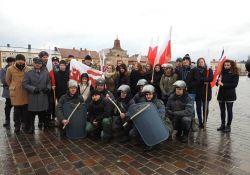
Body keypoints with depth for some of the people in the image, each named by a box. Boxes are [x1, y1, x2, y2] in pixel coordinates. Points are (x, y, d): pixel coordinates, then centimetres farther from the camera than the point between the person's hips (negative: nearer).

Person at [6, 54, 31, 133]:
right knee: (17, 110, 7)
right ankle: (17, 126, 21)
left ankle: (24, 124, 27)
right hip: (15, 93, -1)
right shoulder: (10, 69, -4)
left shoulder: (28, 69, -2)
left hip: (25, 93, 1)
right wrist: (13, 88, 14)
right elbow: (8, 80, 10)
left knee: (25, 110, 9)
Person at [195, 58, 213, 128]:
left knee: (205, 108, 3)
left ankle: (204, 122, 14)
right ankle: (200, 123, 14)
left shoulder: (209, 70, 5)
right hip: (198, 91, 1)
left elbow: (211, 78, -11)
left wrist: (201, 79, -12)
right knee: (198, 108, 4)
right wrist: (205, 80, -9)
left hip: (206, 91, -1)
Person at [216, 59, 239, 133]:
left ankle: (228, 126, 15)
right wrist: (218, 81, -13)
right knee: (222, 110, 12)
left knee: (229, 111, 3)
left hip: (230, 95, -4)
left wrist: (223, 84, -18)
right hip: (221, 94, 4)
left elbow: (234, 85, -13)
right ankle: (223, 125, 24)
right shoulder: (222, 73, 6)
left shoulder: (235, 74, -5)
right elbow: (217, 83, 9)